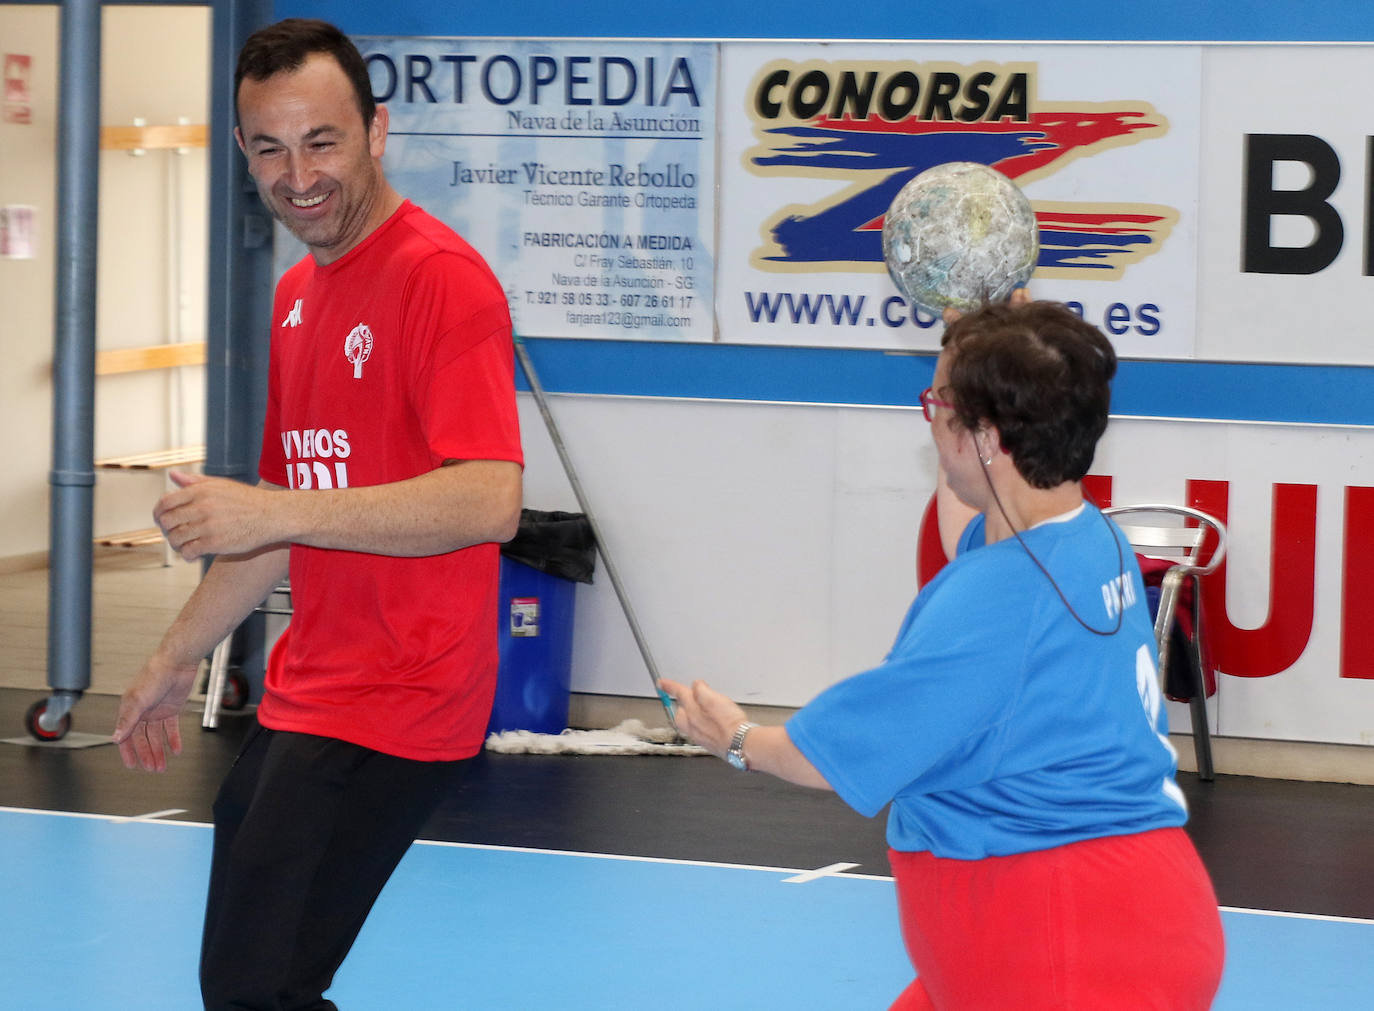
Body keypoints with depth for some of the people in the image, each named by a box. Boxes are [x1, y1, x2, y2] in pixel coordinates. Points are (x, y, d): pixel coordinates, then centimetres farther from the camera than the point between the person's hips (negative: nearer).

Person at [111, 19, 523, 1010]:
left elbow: (490, 502, -25)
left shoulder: (441, 278, -14)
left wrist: (277, 512, -27)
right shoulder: (296, 296, 15)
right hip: (302, 703, 9)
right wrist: (179, 656, 27)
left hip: (388, 716, -9)